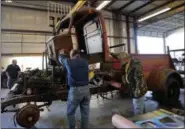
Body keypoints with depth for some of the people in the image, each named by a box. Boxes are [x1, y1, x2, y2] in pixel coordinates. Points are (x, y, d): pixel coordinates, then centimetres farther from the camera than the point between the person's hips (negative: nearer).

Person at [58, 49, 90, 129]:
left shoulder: (69, 62, -3)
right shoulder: (85, 62, 7)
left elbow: (61, 59, 19)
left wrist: (61, 53, 41)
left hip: (75, 90, -4)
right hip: (86, 89, 4)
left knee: (70, 113, 15)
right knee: (85, 113, 15)